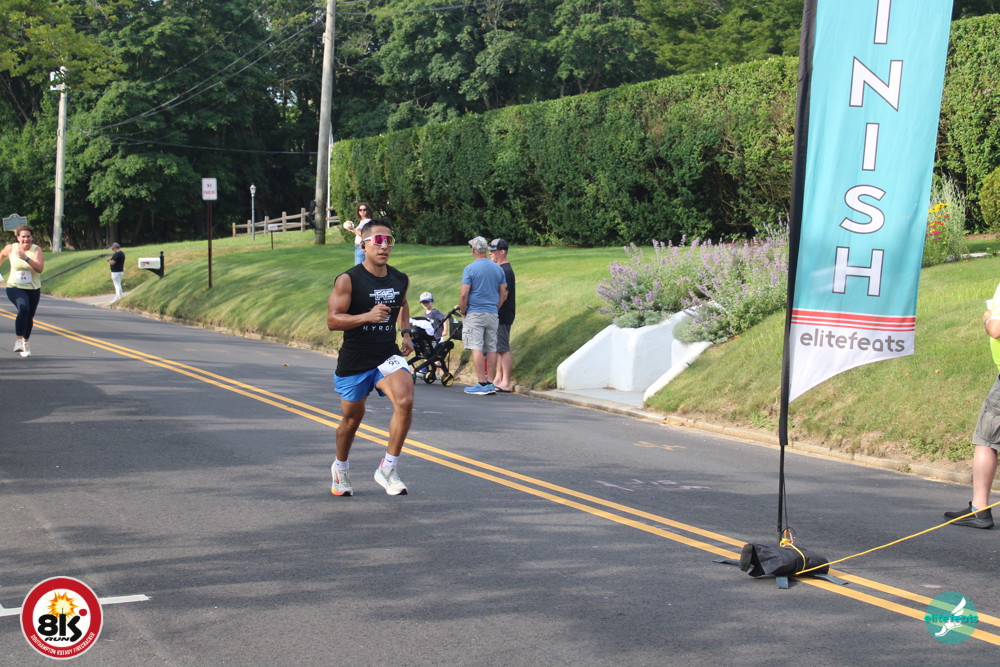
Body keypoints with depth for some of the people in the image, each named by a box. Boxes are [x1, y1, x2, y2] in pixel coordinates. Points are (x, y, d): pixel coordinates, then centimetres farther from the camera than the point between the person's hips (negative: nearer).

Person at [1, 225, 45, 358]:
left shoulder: (36, 250, -11)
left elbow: (40, 268, -25)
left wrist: (26, 258, -35)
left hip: (33, 289, 2)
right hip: (15, 287, -2)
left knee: (29, 317, 13)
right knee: (23, 308, -29)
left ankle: (25, 343, 36)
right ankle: (19, 340, -22)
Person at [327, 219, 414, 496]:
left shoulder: (400, 280, 3)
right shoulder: (348, 280, -12)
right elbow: (332, 320, -17)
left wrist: (406, 333, 12)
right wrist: (367, 316, -30)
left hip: (388, 356, 3)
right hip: (354, 360, -2)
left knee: (405, 401, -24)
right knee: (352, 417, 13)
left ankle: (388, 469, -11)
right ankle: (340, 468, 43)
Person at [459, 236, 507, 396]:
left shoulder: (470, 269, -8)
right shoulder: (498, 269, 9)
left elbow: (464, 294, -12)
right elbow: (504, 294, 11)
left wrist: (463, 312, 1)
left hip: (475, 314, -5)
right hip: (493, 315, 5)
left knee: (477, 348, -5)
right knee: (491, 349, 7)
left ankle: (482, 384, -8)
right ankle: (491, 383, 9)